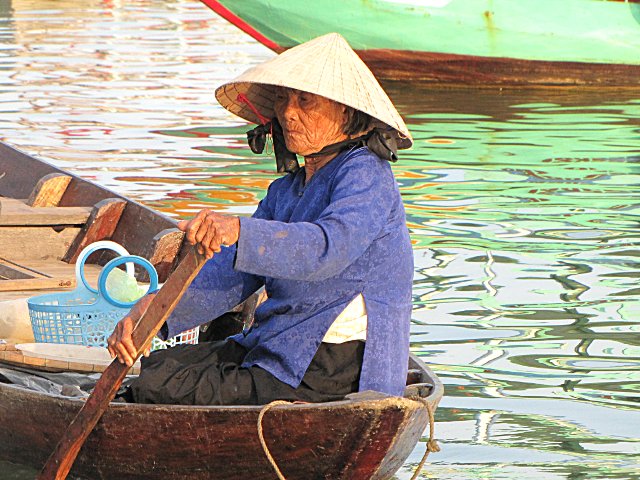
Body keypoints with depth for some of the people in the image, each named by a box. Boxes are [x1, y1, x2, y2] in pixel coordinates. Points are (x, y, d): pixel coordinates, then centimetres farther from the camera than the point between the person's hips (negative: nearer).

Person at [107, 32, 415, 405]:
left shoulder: (366, 175, -12)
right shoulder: (287, 191, 15)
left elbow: (328, 247, -33)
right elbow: (229, 275, 4)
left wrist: (238, 231, -49)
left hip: (333, 372, -9)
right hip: (280, 353, 9)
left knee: (156, 392, -12)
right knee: (152, 367, 9)